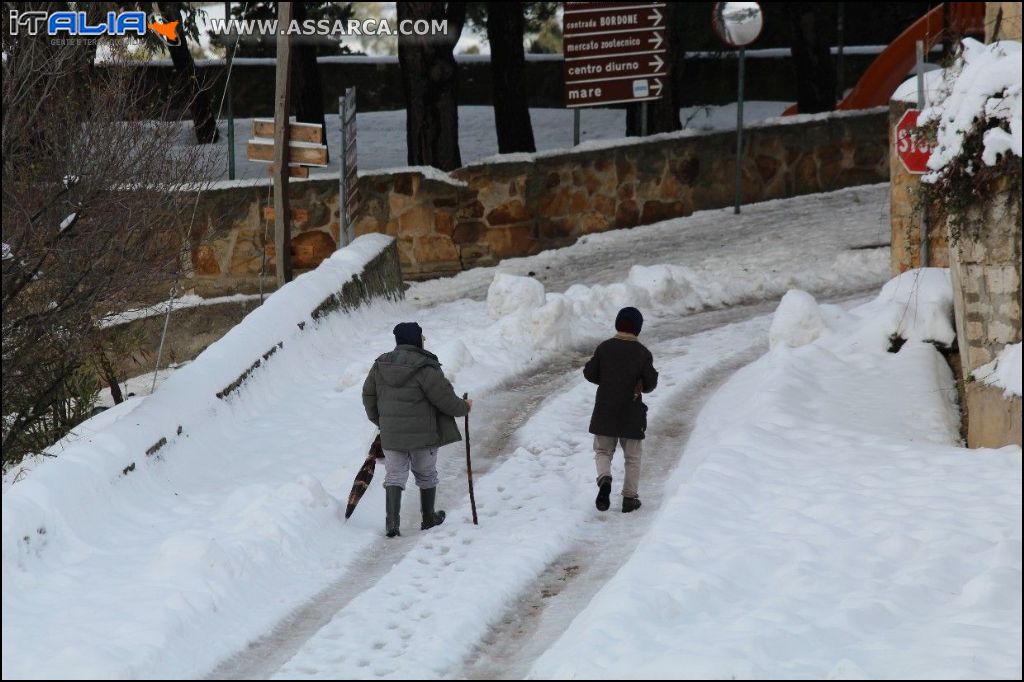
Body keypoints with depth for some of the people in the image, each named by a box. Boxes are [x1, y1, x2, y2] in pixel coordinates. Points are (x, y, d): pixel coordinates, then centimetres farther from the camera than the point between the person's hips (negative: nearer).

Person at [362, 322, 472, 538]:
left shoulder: (381, 365, 2)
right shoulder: (424, 368, -17)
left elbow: (368, 395, 12)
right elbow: (444, 398, -14)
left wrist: (379, 421, 26)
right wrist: (464, 407, 5)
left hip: (391, 435, 4)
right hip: (422, 435, -4)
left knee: (394, 475, 6)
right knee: (426, 475, 15)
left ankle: (392, 521, -10)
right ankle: (428, 518, 29)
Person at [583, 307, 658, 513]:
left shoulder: (604, 348, -4)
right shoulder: (643, 353, -7)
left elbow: (590, 374, -2)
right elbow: (650, 383, -6)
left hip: (605, 412, 1)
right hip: (632, 414, -1)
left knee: (603, 451, 14)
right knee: (633, 457, 12)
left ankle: (604, 478, -16)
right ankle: (630, 497, 12)